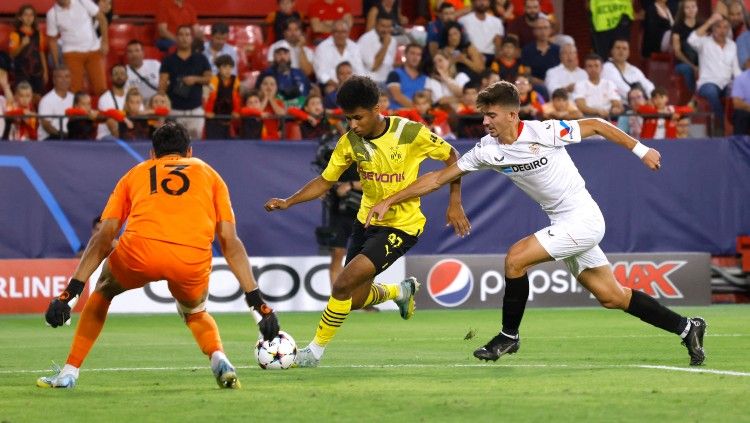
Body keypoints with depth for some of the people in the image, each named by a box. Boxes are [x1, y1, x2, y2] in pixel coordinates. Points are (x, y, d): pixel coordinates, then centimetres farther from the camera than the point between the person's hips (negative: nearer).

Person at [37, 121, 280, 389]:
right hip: (193, 259, 0)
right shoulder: (208, 173, 29)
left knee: (103, 291, 33)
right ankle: (219, 358, 3)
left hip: (140, 251, 0)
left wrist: (71, 291, 17)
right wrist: (256, 300, 19)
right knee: (195, 314, 33)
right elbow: (230, 241, 20)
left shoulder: (135, 173, 29)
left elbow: (103, 237, 20)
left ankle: (69, 372, 26)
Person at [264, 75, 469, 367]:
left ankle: (316, 350, -4)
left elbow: (451, 157, -4)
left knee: (343, 284, -20)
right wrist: (289, 202, -10)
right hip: (367, 220, 6)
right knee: (355, 299, 10)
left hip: (401, 225, -6)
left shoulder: (410, 133, -18)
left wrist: (455, 203, -9)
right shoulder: (351, 142, -7)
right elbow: (325, 181, 4)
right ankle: (403, 291, 43)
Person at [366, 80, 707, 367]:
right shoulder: (487, 150, -1)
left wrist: (640, 150, -1)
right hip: (563, 224, 7)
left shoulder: (543, 133, -18)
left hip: (582, 219, -7)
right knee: (612, 297, 9)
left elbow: (596, 126, -5)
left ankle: (509, 336, 2)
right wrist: (389, 202, -3)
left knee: (515, 258, -16)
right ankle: (686, 328, 21)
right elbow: (439, 178, 1)